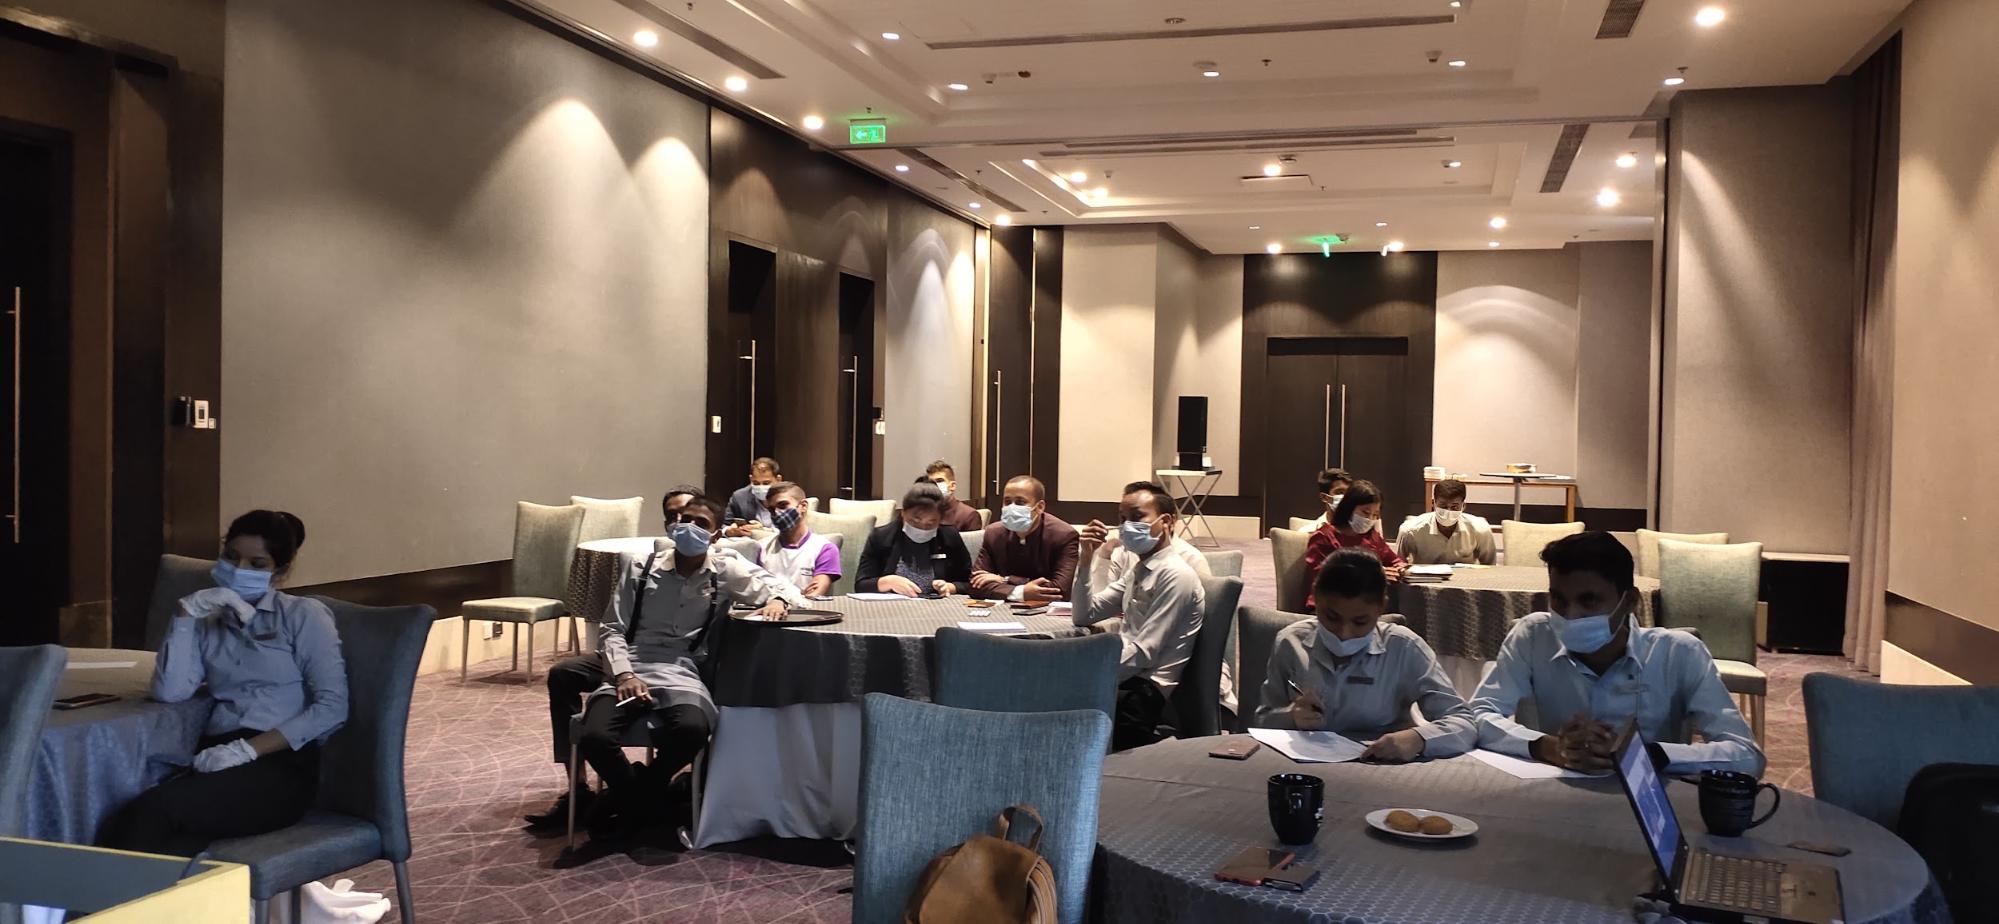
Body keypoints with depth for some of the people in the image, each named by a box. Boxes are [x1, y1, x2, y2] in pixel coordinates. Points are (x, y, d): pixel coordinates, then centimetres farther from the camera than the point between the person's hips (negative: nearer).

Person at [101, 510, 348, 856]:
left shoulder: (303, 615, 10)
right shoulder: (208, 624, 24)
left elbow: (333, 707, -3)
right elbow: (169, 691, 5)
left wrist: (249, 749, -12)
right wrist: (186, 612, 1)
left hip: (281, 765, -4)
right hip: (216, 760, 4)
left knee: (152, 811, -31)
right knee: (121, 828, -30)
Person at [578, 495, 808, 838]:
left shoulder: (727, 569, 7)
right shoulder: (642, 567, 9)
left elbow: (783, 588, 10)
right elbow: (612, 629, 8)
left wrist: (778, 600, -15)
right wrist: (624, 674, -10)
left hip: (682, 673, -1)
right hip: (631, 669, 1)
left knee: (692, 729, -35)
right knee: (594, 737, -27)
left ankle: (640, 793, -3)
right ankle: (637, 798, 6)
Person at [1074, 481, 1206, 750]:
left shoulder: (1176, 575, -12)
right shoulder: (1135, 568, 16)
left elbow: (1143, 653, -18)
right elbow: (1084, 616, 17)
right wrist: (1086, 561, 4)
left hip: (1145, 693, -8)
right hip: (1126, 676, 8)